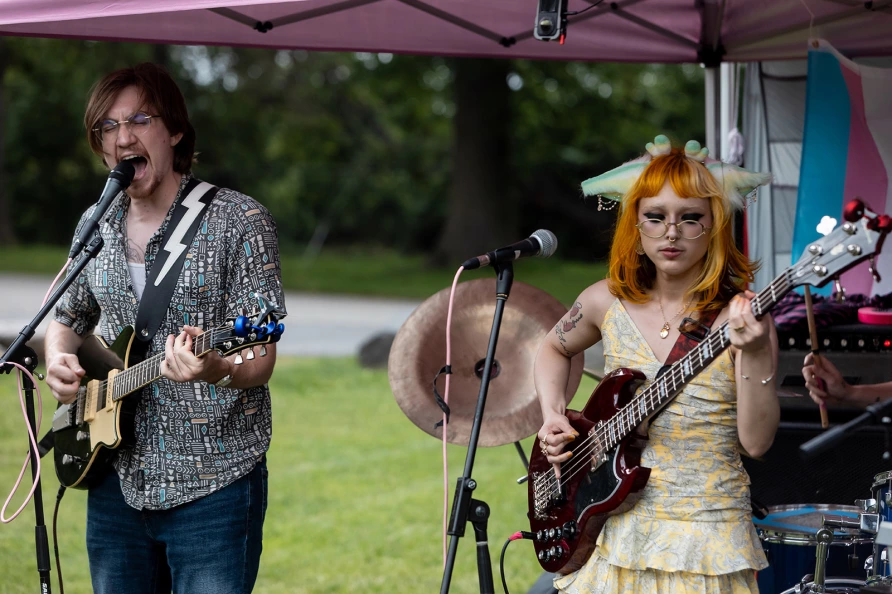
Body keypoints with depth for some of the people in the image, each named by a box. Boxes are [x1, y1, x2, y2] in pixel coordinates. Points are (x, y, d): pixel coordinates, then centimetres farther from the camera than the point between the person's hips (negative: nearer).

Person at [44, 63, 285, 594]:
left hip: (214, 485, -5)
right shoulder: (97, 226, 9)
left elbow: (260, 363, -13)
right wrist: (60, 360, 2)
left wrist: (215, 370, -35)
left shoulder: (240, 221, -8)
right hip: (117, 483, 5)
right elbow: (69, 318, 24)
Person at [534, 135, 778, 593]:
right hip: (614, 531, 3)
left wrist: (754, 355, -27)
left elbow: (757, 441, -14)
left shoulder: (737, 314, -8)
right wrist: (552, 417, 7)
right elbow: (554, 350, 22)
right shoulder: (609, 302, 2)